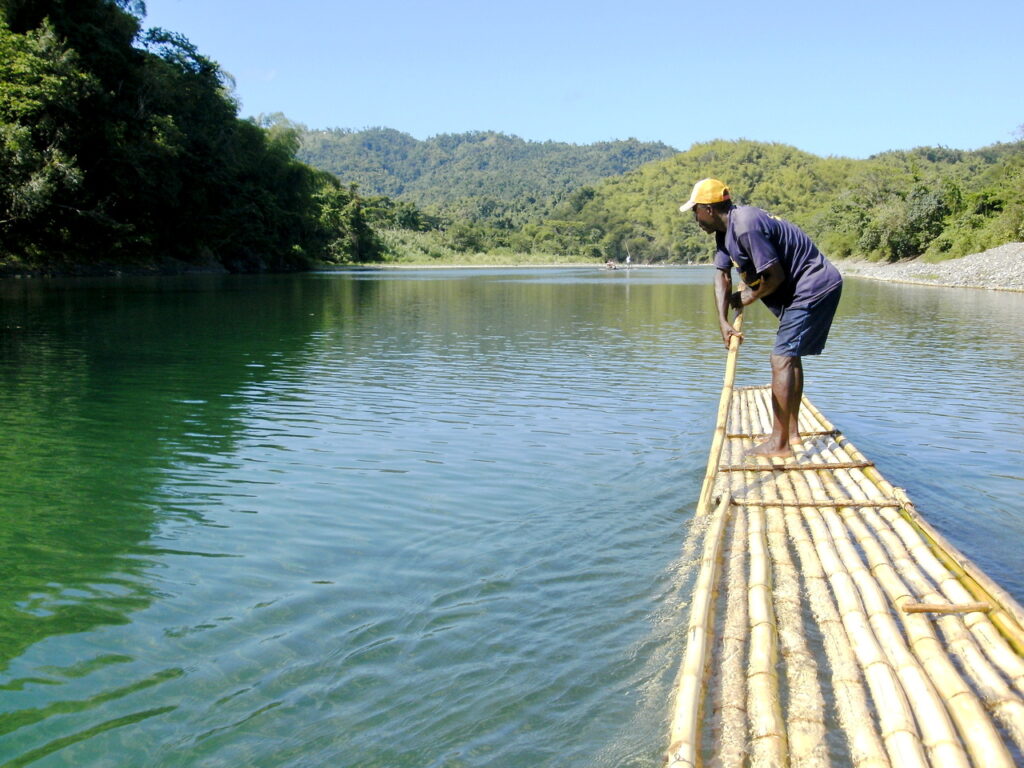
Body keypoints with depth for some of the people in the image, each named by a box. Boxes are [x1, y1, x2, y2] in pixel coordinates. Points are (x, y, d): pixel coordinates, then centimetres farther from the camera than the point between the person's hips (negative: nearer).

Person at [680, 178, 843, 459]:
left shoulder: (746, 226, -25)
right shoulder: (725, 230, 7)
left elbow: (775, 275, -24)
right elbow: (722, 275, 5)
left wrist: (749, 297, -6)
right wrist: (723, 321, -6)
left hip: (814, 288, -11)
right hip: (804, 290, 11)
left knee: (782, 358, -12)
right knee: (791, 356, 18)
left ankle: (779, 443, -10)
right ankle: (791, 432, 28)